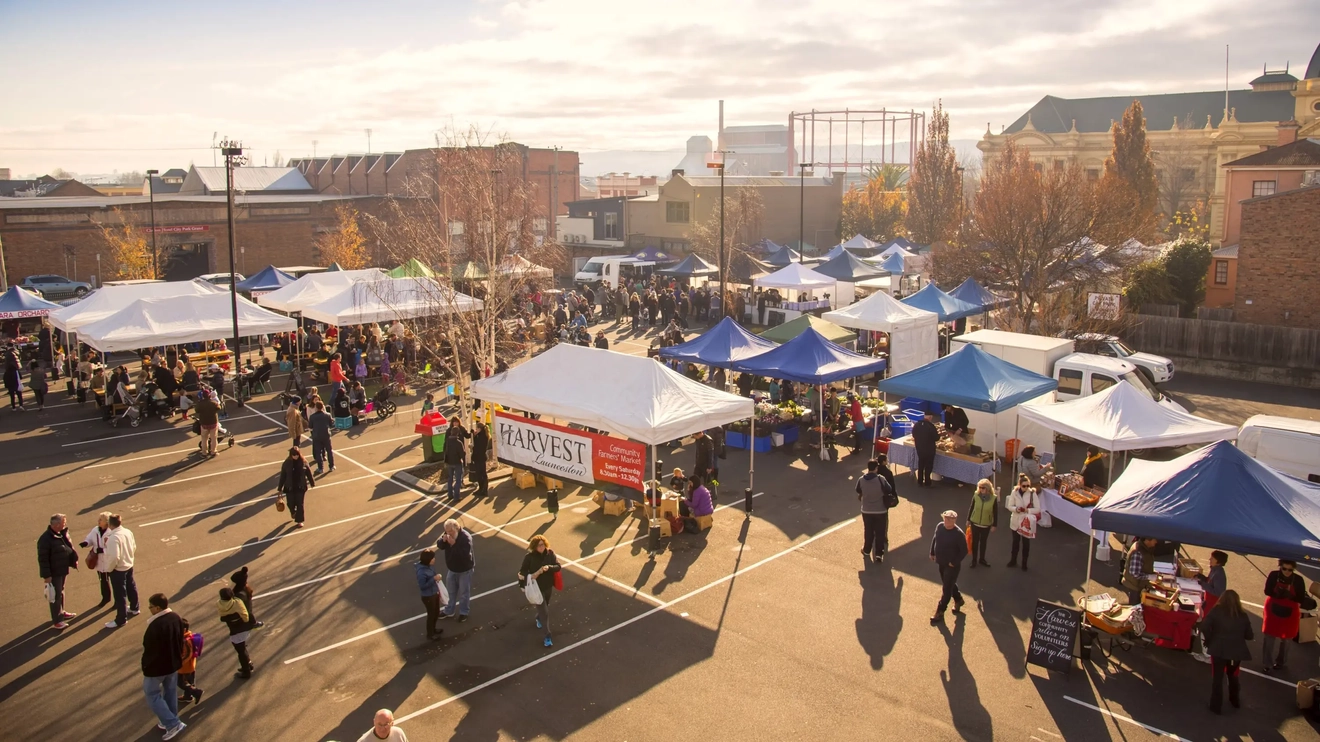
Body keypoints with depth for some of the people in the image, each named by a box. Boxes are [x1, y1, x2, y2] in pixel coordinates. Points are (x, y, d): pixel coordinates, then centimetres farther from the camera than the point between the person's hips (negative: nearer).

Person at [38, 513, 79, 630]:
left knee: (61, 592, 23)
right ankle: (56, 621, 10)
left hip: (63, 570, 8)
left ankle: (61, 613, 41)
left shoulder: (62, 533, 0)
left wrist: (74, 559, 9)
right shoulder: (45, 539, -26)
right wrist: (46, 575, -22)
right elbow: (43, 559, -23)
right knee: (56, 595, 0)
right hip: (54, 572, -8)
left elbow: (69, 547, 14)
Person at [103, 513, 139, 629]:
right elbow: (134, 548, 7)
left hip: (118, 569, -8)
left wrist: (108, 568, -14)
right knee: (131, 587, 25)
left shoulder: (113, 538, -27)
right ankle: (134, 608, 45)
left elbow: (114, 557, -28)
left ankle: (121, 619, 15)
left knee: (120, 594, 4)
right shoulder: (128, 532, -3)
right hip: (129, 565, 8)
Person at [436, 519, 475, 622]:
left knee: (464, 592, 10)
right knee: (451, 591, 21)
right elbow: (439, 546, -2)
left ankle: (463, 612, 27)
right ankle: (449, 610, 38)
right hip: (451, 568, 6)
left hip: (464, 569, -6)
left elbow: (465, 554, -37)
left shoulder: (466, 537, -31)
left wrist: (454, 544, -40)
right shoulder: (448, 534, -9)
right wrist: (443, 540, -24)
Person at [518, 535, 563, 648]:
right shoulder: (529, 556, -22)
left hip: (549, 586, 4)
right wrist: (531, 575, -34)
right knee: (544, 611, -1)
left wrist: (548, 567, -31)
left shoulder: (550, 553, -14)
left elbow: (558, 566, -13)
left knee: (545, 606, 28)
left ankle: (538, 618, 60)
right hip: (537, 587, -4)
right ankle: (547, 636, 13)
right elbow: (522, 571, -16)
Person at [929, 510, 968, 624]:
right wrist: (932, 553, 11)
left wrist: (954, 562, -17)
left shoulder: (959, 534, -24)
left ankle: (940, 612, 11)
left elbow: (964, 551, -17)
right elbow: (934, 539, 11)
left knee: (947, 589, 2)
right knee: (950, 584, 25)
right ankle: (958, 600, 49)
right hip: (941, 563, 7)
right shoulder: (939, 526, -6)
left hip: (952, 565, -7)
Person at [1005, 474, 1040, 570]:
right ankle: (1013, 560, 37)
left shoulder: (1033, 494, -15)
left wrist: (1027, 510, -26)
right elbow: (1009, 506, -4)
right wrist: (1016, 509, -24)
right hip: (1016, 521, 2)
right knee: (1015, 541, 19)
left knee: (1026, 543, 10)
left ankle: (1024, 563, 26)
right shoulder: (1014, 493, -10)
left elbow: (1037, 509, -11)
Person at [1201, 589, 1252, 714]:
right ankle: (1235, 700, 40)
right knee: (1233, 675, 25)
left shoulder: (1216, 611, -5)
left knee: (1217, 677, 7)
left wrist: (1209, 640, -1)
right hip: (1236, 650, 3)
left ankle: (1217, 705, 9)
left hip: (1219, 649, -3)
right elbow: (1249, 636, 5)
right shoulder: (1242, 615, 2)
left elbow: (1204, 626, -16)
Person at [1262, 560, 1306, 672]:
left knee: (1286, 638, 15)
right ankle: (1266, 663, 14)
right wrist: (1279, 593, -31)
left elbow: (1300, 598, -13)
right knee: (1269, 637, 3)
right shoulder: (1274, 575, -15)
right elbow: (1267, 591, -12)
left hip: (1290, 612, 1)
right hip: (1273, 610, 0)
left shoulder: (1298, 580, -16)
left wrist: (1289, 595, -33)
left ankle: (1280, 661, 35)